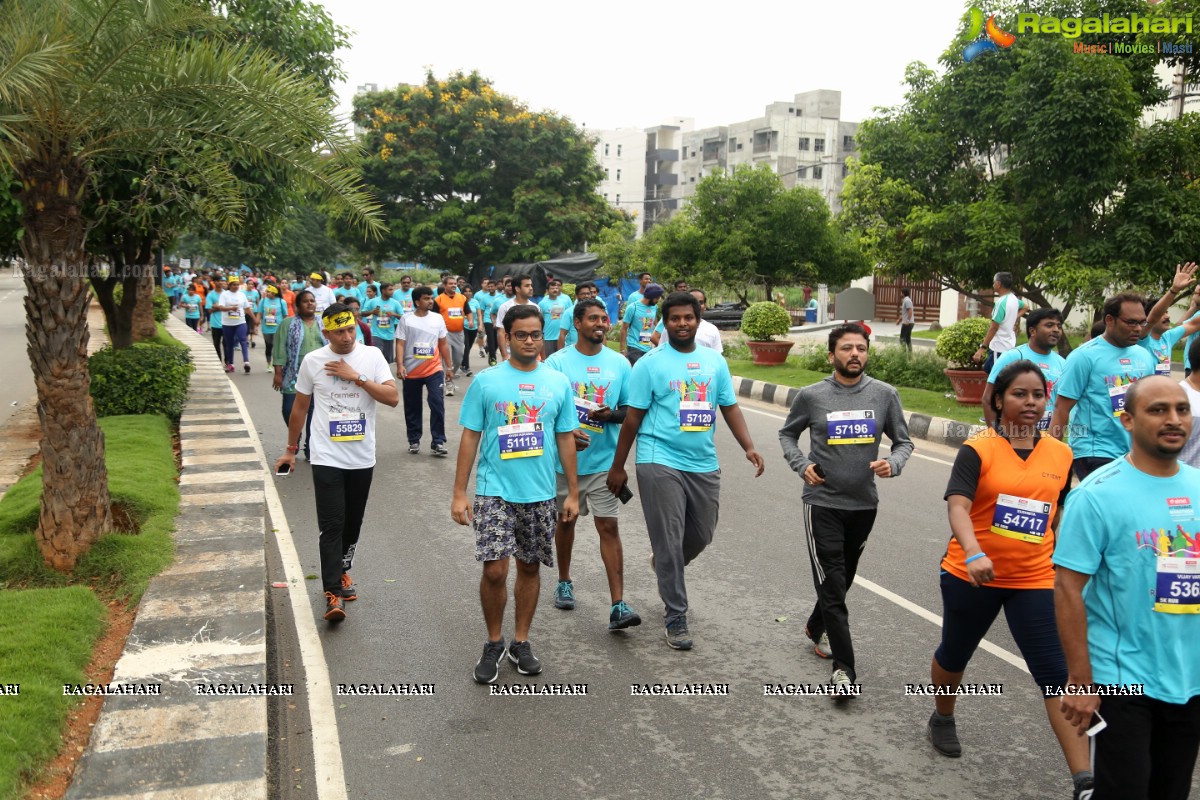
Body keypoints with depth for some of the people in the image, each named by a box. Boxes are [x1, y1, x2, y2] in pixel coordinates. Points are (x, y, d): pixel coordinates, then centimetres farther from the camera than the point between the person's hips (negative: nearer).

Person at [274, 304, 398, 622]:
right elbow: (300, 408, 10)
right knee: (332, 525, -8)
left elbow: (393, 398, -10)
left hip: (362, 458, 2)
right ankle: (333, 593, -6)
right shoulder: (312, 361, -1)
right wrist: (291, 449, 14)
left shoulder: (372, 356, -2)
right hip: (327, 458, -2)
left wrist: (357, 377, -17)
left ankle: (342, 571, 36)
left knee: (353, 523, 15)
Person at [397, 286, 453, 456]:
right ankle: (414, 441, 24)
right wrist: (400, 365, -17)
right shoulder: (406, 319, -3)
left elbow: (443, 344, 10)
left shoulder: (438, 318, 4)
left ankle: (438, 442, -6)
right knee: (412, 408, 10)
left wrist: (449, 366, 10)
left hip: (434, 370, 1)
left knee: (437, 404, -10)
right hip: (411, 371, 0)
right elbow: (400, 344, -5)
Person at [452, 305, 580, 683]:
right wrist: (459, 493, -4)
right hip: (494, 492, -2)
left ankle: (521, 642, 29)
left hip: (541, 495, 3)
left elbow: (565, 439, 8)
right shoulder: (485, 381, -2)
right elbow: (469, 438, 0)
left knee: (529, 567, 12)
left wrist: (573, 493, 6)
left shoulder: (558, 383, 4)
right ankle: (493, 643, 15)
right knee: (494, 570, -8)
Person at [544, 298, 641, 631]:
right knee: (566, 520, 17)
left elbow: (630, 409, 7)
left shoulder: (619, 363, 1)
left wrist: (611, 414, -16)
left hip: (605, 461, 0)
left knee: (609, 527, -5)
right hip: (566, 459, 0)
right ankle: (564, 582, 39)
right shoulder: (557, 362, -5)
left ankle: (618, 606, -5)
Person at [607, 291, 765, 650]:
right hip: (661, 463, -5)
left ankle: (666, 567, 47)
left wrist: (749, 447, -6)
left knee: (701, 536, 15)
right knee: (669, 543, -1)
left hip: (704, 464, 5)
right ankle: (676, 617, 13)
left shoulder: (715, 361, 9)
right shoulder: (650, 364, -4)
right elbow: (633, 418, -3)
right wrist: (618, 467, -1)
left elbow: (730, 407, 9)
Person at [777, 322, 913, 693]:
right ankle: (843, 668, 0)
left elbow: (903, 441, 7)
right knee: (832, 586, -7)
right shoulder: (811, 395, -6)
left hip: (864, 505, 3)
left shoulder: (885, 395, -3)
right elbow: (787, 434, 10)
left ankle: (817, 629, 46)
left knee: (842, 579, 20)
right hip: (822, 503, -3)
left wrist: (892, 463, -15)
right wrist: (802, 465, -7)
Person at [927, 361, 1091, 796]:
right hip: (972, 575, -2)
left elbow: (1060, 514, 15)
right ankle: (943, 718, 47)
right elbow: (957, 506, -26)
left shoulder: (1061, 454, 1)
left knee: (1058, 674, -5)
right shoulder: (978, 449, -14)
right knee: (954, 654, 19)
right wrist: (974, 555, -42)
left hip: (1035, 580, 2)